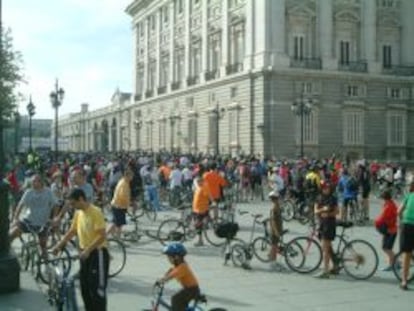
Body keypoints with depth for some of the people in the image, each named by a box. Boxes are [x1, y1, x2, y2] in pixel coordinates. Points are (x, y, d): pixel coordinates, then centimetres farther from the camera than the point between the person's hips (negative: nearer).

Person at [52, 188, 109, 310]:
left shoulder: (95, 212, -18)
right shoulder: (78, 213, 7)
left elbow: (102, 236, -23)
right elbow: (72, 231, 18)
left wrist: (87, 250, -27)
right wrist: (59, 245, 11)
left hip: (97, 253, -8)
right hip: (84, 253, 8)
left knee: (97, 288, -5)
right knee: (85, 288, 13)